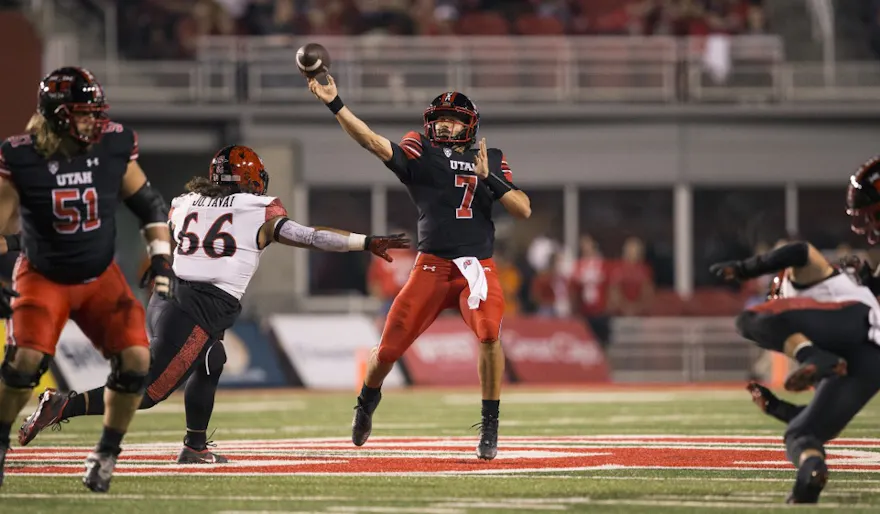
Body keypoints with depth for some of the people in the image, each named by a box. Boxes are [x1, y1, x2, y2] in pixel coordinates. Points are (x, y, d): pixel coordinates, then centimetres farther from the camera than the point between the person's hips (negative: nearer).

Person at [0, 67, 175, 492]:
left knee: (136, 358, -13)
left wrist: (161, 260, -4)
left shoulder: (114, 147, -12)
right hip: (43, 277, -3)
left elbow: (149, 205, 2)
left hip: (101, 277, 3)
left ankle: (107, 453, 6)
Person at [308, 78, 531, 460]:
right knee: (389, 348, 1)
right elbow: (372, 142, -9)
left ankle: (490, 425, -13)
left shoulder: (491, 160, 12)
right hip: (432, 267, 0)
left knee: (489, 333, -27)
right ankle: (367, 401, 36)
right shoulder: (419, 154, 6)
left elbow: (523, 209, 4)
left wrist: (489, 179, -9)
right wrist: (334, 104, -22)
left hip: (477, 267, 0)